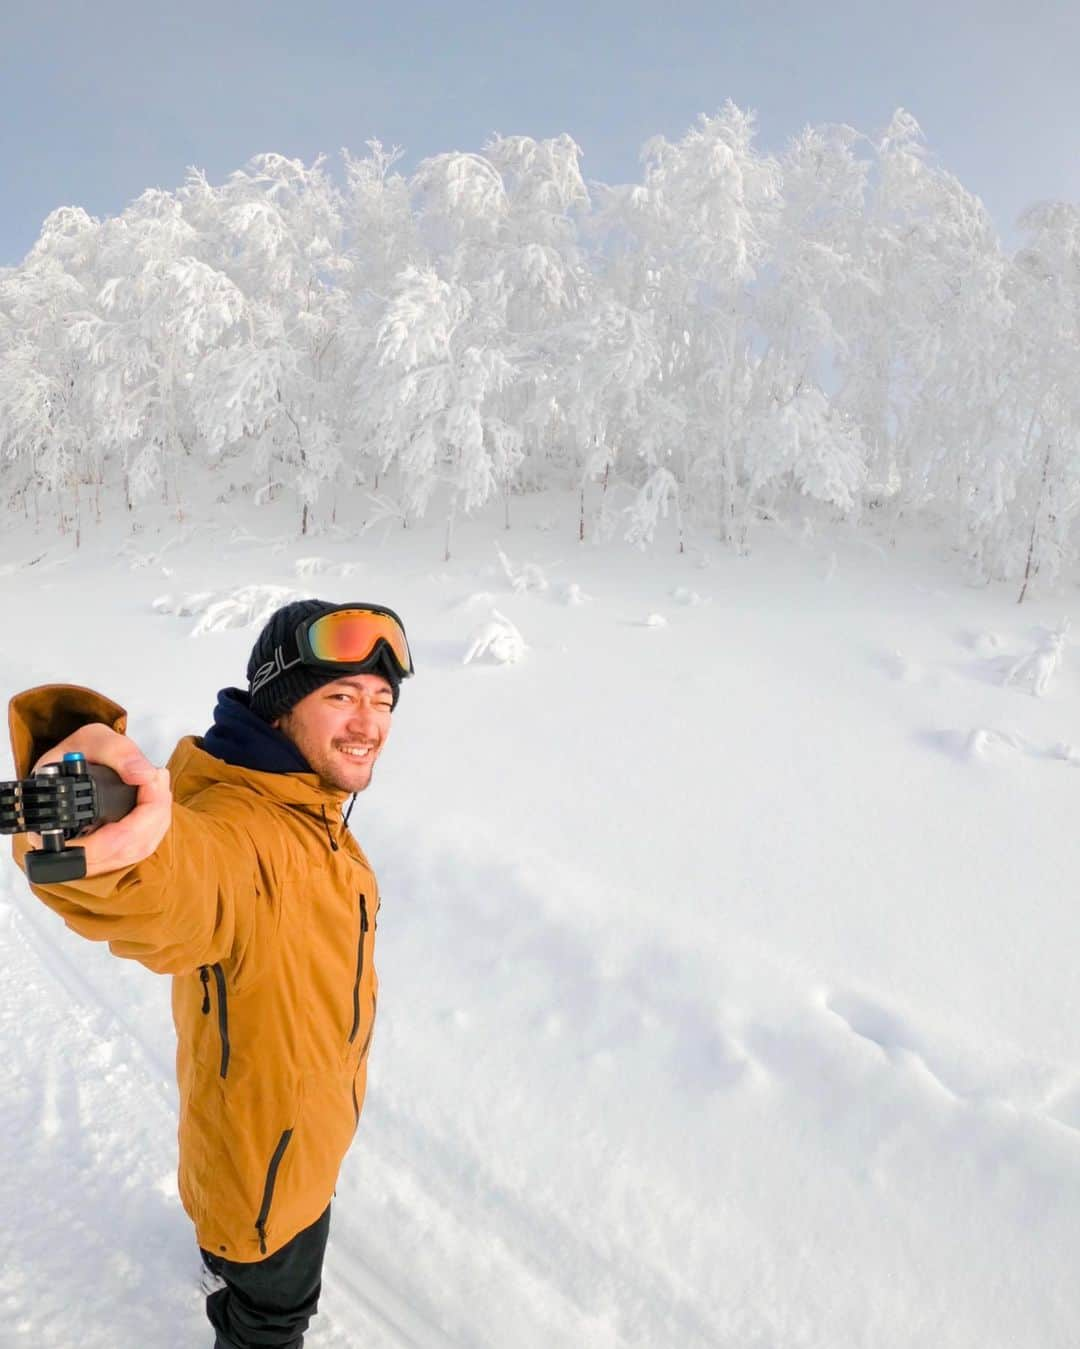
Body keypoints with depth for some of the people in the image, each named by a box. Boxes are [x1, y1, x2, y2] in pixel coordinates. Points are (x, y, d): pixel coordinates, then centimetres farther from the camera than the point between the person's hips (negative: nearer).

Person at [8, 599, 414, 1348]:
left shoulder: (307, 810, -8)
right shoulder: (238, 829, -38)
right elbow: (187, 884, -63)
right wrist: (115, 854, -82)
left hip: (306, 1121, 9)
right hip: (267, 1154, -9)